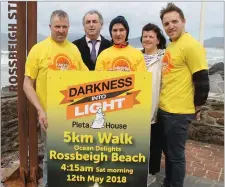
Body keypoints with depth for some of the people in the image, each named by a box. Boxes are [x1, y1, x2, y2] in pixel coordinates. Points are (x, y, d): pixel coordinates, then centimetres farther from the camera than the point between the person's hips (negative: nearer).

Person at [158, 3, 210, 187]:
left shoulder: (191, 45, -16)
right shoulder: (171, 45, 12)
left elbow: (202, 80, -18)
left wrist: (197, 107, -7)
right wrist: (164, 103, 17)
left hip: (178, 112, -9)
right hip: (164, 109, 9)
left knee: (176, 154, 6)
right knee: (168, 151, 21)